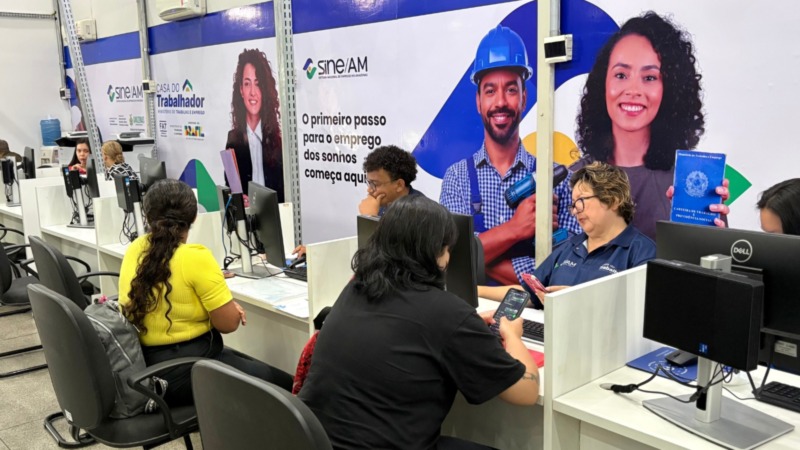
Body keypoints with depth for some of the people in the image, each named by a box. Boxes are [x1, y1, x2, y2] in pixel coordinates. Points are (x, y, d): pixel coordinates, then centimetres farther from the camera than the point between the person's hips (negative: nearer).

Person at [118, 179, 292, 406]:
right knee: (285, 386, 2)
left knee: (252, 365, 26)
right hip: (183, 370, -9)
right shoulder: (195, 258, -21)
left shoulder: (134, 250, 1)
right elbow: (229, 323, -15)